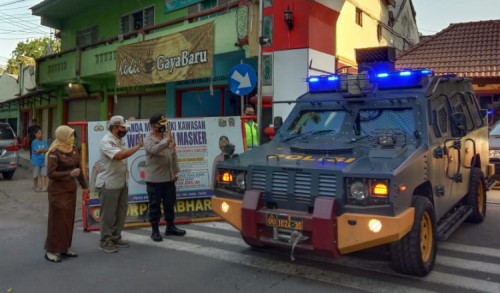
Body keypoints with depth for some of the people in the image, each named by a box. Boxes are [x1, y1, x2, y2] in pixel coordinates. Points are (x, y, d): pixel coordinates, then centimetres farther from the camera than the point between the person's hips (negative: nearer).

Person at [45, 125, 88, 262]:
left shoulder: (73, 149, 6)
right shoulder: (54, 152, -15)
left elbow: (79, 168, 13)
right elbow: (50, 173, -18)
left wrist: (84, 185, 15)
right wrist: (69, 174, -26)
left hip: (71, 189, 7)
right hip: (58, 190, -7)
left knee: (69, 219, 11)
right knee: (57, 220, -2)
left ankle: (65, 247, 22)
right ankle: (51, 251, 9)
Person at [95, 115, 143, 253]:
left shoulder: (120, 140, 11)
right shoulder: (106, 141, -17)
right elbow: (120, 155, -32)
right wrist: (138, 146, -25)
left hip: (121, 183, 9)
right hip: (108, 184, -9)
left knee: (121, 212, 15)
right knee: (108, 214, 1)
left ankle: (115, 238, 28)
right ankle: (105, 242, 13)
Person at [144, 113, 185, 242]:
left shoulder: (168, 134, 10)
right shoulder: (148, 139, -8)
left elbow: (173, 154, 14)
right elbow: (153, 149, -31)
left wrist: (176, 171, 13)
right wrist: (166, 140, -25)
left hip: (169, 177, 6)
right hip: (154, 179, -6)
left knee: (170, 203, 13)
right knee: (155, 205, 3)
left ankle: (170, 227, 27)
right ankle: (155, 230, 14)